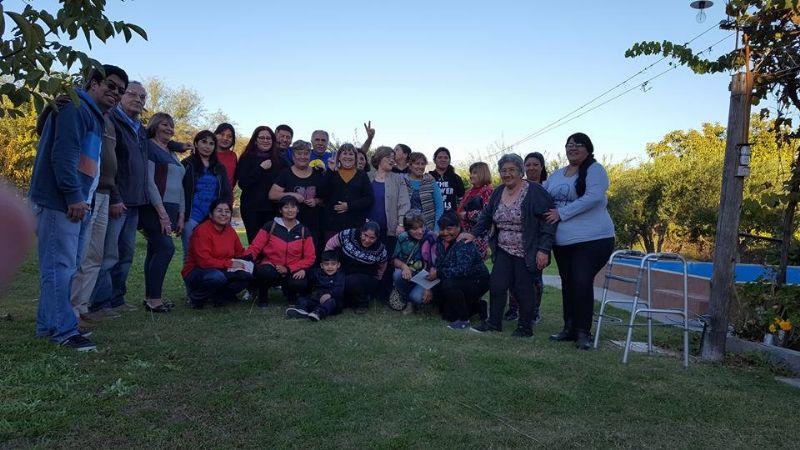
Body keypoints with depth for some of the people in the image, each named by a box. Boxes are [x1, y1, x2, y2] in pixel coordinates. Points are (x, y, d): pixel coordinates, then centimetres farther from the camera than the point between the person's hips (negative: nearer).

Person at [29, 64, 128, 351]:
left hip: (76, 202, 10)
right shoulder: (75, 107, -7)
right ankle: (62, 330, -5)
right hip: (60, 202, -10)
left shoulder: (95, 116, 24)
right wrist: (74, 196, -23)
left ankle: (48, 324, 21)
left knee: (67, 267, 13)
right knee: (60, 266, -8)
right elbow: (63, 153, -19)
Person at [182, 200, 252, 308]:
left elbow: (240, 253, 13)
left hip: (222, 271, 6)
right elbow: (204, 261, -24)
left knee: (247, 276, -18)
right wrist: (229, 264, -23)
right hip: (197, 271, -6)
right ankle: (196, 298, -9)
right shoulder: (202, 231, -17)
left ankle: (217, 297, -1)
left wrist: (243, 263, -10)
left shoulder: (230, 230, 4)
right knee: (217, 277, -39)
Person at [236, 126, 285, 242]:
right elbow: (242, 183, -8)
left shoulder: (279, 159, 10)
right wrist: (260, 168, -12)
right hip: (252, 208, -2)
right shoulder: (247, 158, 3)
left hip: (273, 208, 2)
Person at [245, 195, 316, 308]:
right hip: (271, 268, -1)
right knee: (264, 272, -36)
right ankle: (263, 295, -1)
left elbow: (310, 257, 2)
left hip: (292, 272, 1)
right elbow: (255, 247, -5)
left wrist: (288, 269, -9)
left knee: (300, 285, -32)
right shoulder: (270, 226, 0)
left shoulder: (303, 231, 5)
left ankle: (289, 291, 7)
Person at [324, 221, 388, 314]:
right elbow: (330, 245, -1)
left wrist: (374, 282, 5)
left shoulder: (380, 250, -15)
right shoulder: (348, 235, -16)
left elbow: (381, 268, 6)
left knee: (352, 282, -35)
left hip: (367, 279, -2)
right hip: (343, 274, 2)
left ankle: (363, 303, -6)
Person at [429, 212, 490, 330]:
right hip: (463, 281, 9)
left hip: (478, 281, -9)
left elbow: (463, 269, -35)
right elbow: (438, 263, 9)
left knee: (449, 285, -30)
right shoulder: (441, 241, 0)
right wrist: (433, 269, -13)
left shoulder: (464, 244, -25)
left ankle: (463, 320, -12)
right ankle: (478, 306, 19)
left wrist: (438, 273, -32)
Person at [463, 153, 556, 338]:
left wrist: (544, 249, -19)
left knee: (523, 288, 1)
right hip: (503, 250, 5)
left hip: (526, 252, -5)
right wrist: (473, 233, 10)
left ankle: (525, 327, 17)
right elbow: (487, 215, 19)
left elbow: (548, 221, -14)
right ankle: (494, 322, 17)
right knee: (497, 285, 3)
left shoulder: (535, 192, -11)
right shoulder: (498, 192, 9)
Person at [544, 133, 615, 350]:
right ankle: (569, 328, 23)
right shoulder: (557, 174, 16)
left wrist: (562, 213, -20)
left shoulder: (594, 170, -5)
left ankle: (583, 332, 1)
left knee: (582, 282, -11)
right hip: (562, 241, 7)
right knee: (567, 283, 12)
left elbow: (594, 197, -19)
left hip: (592, 239, -7)